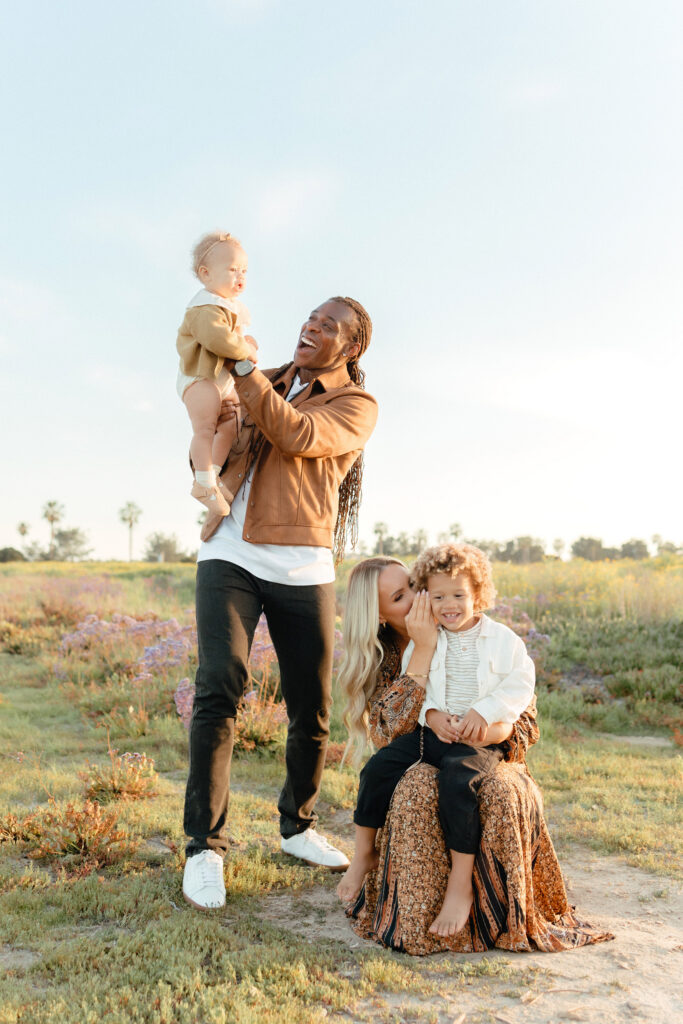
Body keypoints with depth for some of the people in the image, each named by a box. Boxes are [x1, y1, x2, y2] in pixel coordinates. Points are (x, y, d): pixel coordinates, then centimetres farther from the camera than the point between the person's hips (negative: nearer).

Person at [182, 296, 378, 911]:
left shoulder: (357, 405, 5)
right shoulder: (265, 382, 18)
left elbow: (297, 435, -15)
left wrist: (243, 367, -12)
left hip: (303, 570, -1)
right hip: (230, 557, 2)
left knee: (312, 711, 6)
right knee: (219, 691, -13)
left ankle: (297, 826, 29)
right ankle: (205, 846, -3)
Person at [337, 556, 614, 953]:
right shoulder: (380, 659, -1)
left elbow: (526, 719, -3)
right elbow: (391, 730, -19)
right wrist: (422, 652, -25)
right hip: (423, 767, 0)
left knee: (500, 793, -35)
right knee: (419, 788, -36)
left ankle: (507, 917, -16)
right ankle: (420, 916, -21)